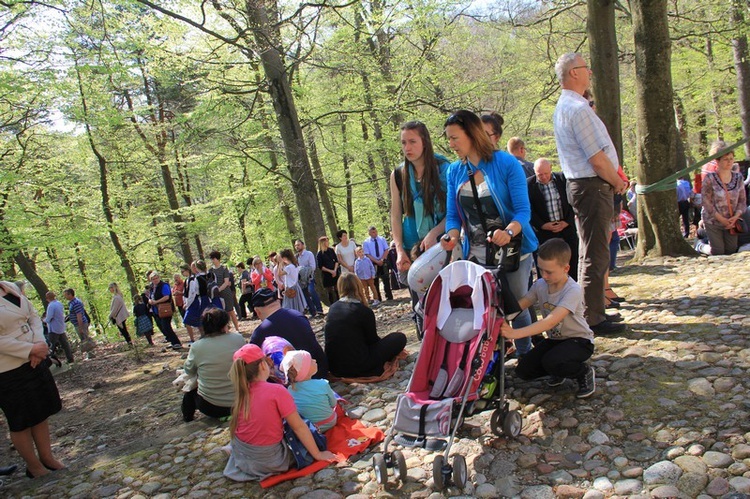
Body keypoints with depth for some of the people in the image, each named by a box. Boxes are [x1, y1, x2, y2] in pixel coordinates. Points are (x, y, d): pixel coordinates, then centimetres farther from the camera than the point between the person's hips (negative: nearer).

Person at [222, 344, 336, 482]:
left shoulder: (241, 391, -6)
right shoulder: (277, 391, -22)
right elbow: (299, 427, -16)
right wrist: (317, 454, -7)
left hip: (240, 455, 5)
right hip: (268, 460, -5)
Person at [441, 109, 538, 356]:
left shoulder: (506, 163, -11)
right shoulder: (454, 171, 3)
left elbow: (523, 210, -16)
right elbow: (453, 215, 3)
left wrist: (508, 232, -36)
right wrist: (453, 235, -19)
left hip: (513, 249, -4)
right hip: (476, 255, 4)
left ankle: (525, 355, 26)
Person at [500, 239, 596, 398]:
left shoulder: (573, 290, -27)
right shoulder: (540, 285, -7)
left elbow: (551, 321, -38)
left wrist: (515, 333, -47)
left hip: (579, 340, -6)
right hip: (554, 339, 6)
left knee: (551, 362, -34)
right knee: (523, 370, -10)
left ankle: (584, 372, -2)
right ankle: (560, 370, 18)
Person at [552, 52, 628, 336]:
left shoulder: (563, 107, 16)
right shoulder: (578, 108, -17)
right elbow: (598, 160, -20)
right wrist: (618, 182, -4)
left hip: (579, 185, 11)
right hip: (593, 187, -11)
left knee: (589, 253, 17)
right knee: (595, 256, -5)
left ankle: (591, 312, 28)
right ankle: (594, 319, 2)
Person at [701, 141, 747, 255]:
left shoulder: (738, 177, 2)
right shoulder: (709, 178, -12)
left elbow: (742, 200, 4)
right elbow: (706, 202, -14)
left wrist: (736, 216, -11)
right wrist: (721, 219, -16)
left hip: (731, 221, 4)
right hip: (713, 221, -4)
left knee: (732, 250, 8)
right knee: (718, 252, -4)